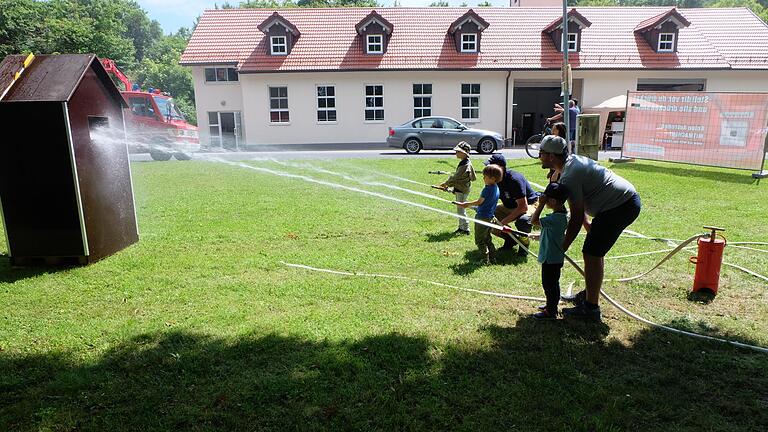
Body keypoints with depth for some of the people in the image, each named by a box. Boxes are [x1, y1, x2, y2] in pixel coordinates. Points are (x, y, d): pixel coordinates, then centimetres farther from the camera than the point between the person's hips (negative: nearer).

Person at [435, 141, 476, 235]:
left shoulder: (465, 165, -23)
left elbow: (454, 177, -20)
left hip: (462, 190, -10)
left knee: (461, 209, -4)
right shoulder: (464, 162, 8)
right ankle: (461, 227, 25)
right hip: (459, 189, 10)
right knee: (460, 209, 16)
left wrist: (444, 184, -9)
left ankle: (466, 229, 3)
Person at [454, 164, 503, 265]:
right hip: (490, 217, 9)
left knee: (480, 240, 2)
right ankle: (492, 258, 22)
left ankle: (486, 259, 3)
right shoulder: (496, 188, 6)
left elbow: (479, 202, -13)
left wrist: (466, 204, 0)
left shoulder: (487, 189, -21)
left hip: (482, 218, -9)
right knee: (487, 239, 20)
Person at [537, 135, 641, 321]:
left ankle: (590, 308, -1)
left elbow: (576, 216, -18)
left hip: (620, 206, -11)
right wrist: (586, 223, 26)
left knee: (592, 254, -8)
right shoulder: (573, 160, 11)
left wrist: (563, 247, -11)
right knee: (595, 251, 20)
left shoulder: (568, 177, -21)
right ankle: (590, 294, 34)